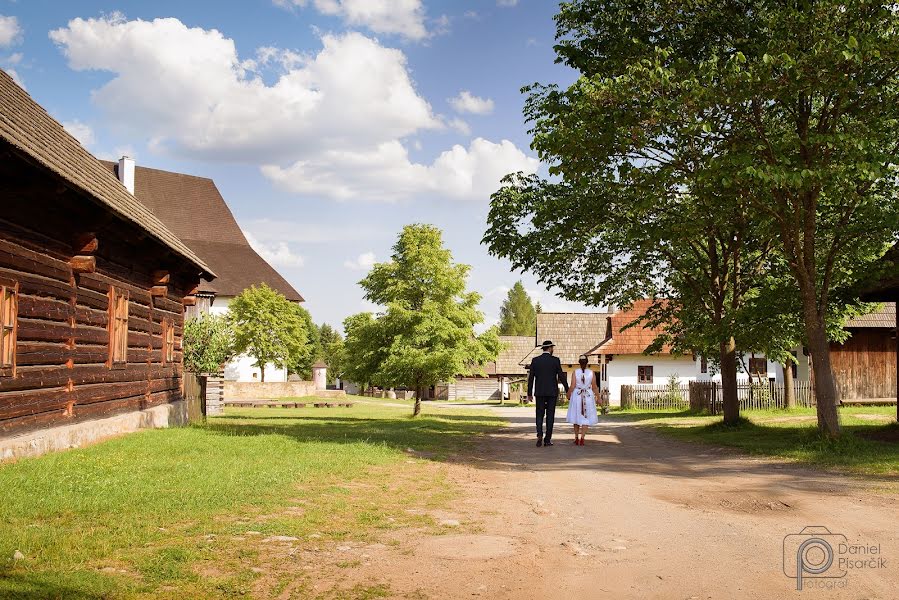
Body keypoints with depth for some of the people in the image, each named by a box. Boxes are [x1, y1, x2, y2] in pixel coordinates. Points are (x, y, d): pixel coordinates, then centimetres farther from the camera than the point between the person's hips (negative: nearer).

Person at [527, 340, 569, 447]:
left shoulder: (535, 360, 0)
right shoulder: (555, 360, -5)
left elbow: (531, 377, 1)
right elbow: (561, 376, -5)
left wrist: (529, 393, 7)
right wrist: (567, 390, 5)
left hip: (539, 392, 1)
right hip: (552, 392, -1)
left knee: (539, 415, 8)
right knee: (550, 415, 6)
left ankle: (539, 435, -13)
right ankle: (547, 439, 6)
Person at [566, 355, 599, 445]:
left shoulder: (575, 372, -7)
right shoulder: (592, 373, -5)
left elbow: (572, 386, -8)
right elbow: (594, 388, -2)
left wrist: (568, 395, 7)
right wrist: (598, 397, 10)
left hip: (576, 396, 0)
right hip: (588, 397, 0)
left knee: (577, 417, 14)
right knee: (586, 418, 5)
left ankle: (576, 439, 19)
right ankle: (582, 439, -5)